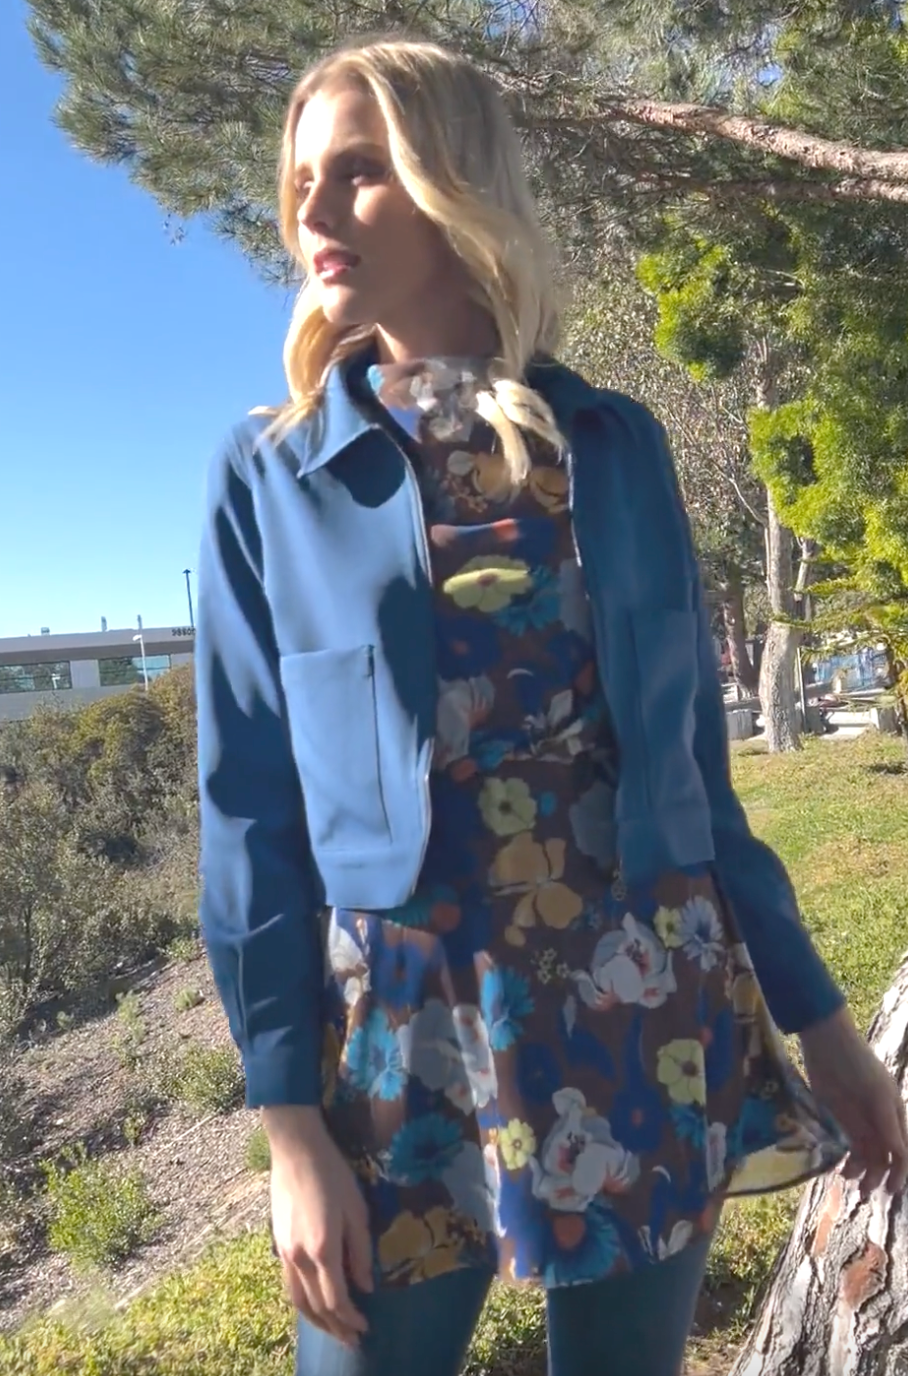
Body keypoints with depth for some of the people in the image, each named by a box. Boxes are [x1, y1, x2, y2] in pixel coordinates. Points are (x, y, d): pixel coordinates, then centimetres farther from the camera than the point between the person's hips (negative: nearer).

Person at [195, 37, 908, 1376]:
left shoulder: (616, 444, 3)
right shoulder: (268, 472, 0)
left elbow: (691, 752, 6)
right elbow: (250, 803, -3)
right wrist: (290, 1116, -7)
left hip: (659, 1013, 2)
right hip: (403, 1031, -1)